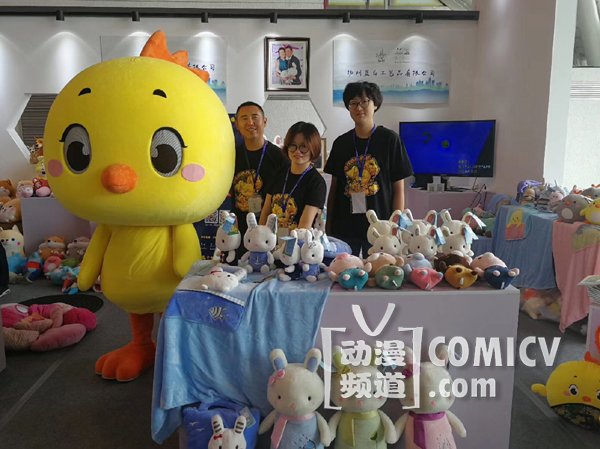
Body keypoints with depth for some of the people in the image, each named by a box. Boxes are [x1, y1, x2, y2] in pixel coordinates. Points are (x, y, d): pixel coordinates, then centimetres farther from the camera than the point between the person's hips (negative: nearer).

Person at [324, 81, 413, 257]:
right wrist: (328, 227, 9)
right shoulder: (341, 143, 8)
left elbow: (398, 189, -1)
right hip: (343, 227, 3)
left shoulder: (390, 139, -1)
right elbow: (334, 188, 12)